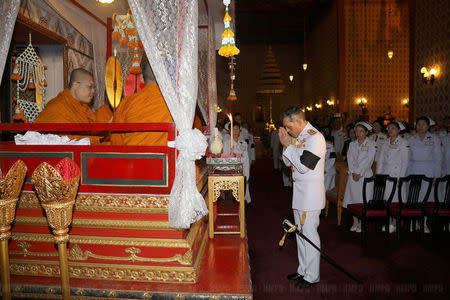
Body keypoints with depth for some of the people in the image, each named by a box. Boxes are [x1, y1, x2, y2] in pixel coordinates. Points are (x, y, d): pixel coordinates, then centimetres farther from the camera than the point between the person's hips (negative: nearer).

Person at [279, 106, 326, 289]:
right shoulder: (297, 137, 11)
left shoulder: (315, 138, -17)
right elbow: (288, 162, 14)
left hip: (310, 195, -9)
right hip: (299, 192, 9)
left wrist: (288, 145, -17)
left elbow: (303, 166, -22)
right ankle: (303, 270, 30)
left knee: (309, 234, 0)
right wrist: (285, 144, -1)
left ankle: (312, 276, 15)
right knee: (301, 233, 16)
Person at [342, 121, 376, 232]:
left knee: (363, 199, -2)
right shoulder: (352, 144, 12)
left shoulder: (371, 144, -1)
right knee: (352, 198, 5)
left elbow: (368, 160, -8)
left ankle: (361, 223, 9)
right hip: (353, 174, 4)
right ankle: (355, 222, 16)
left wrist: (359, 173, -13)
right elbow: (350, 159, 4)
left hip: (365, 175, -4)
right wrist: (353, 172, -8)